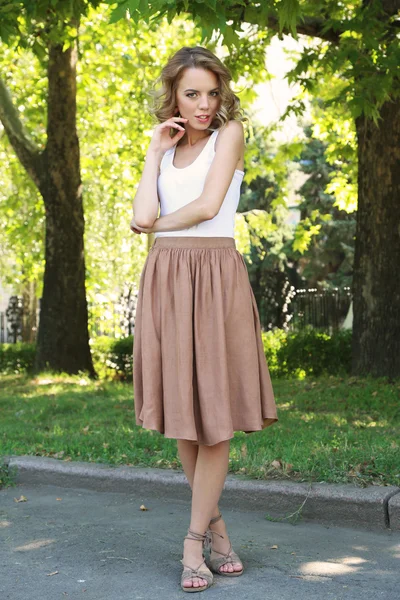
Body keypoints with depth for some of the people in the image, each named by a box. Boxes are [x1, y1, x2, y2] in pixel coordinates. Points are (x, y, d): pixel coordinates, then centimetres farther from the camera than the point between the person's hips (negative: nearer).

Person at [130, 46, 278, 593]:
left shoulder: (230, 133, 3)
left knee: (215, 411, -4)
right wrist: (156, 151, 3)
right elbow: (144, 215, 0)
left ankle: (194, 542, 3)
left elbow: (208, 205, -10)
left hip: (216, 277, -4)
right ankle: (215, 526, 21)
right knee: (184, 411, 6)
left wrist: (151, 225, 3)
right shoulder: (166, 149, 16)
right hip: (166, 277, 4)